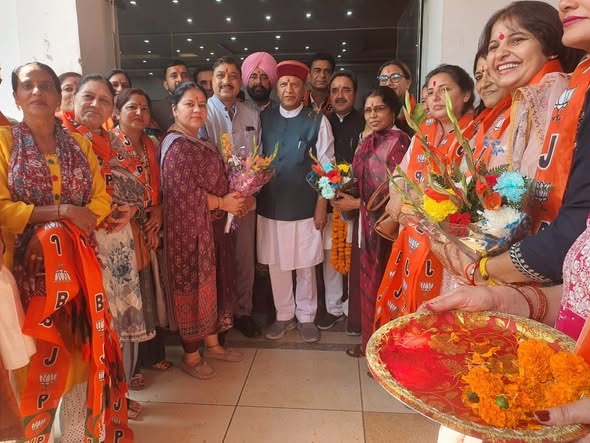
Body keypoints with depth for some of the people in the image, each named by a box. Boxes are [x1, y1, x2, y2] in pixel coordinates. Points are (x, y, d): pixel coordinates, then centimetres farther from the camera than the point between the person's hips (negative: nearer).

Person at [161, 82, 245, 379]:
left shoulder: (201, 144, 13)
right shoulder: (176, 146, -15)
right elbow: (185, 194, -22)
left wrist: (236, 198, 1)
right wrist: (224, 203, -12)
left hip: (212, 227, 9)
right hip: (190, 229, -9)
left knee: (212, 283, 16)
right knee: (192, 286, 3)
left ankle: (212, 343, 33)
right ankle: (190, 355, 20)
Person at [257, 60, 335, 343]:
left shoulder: (317, 122, -4)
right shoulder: (264, 118, 5)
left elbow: (327, 167, -4)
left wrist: (322, 206, -6)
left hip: (304, 208, -2)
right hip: (269, 206, 3)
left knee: (305, 266, 10)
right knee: (276, 265, 12)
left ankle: (306, 317, 30)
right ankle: (284, 316, 31)